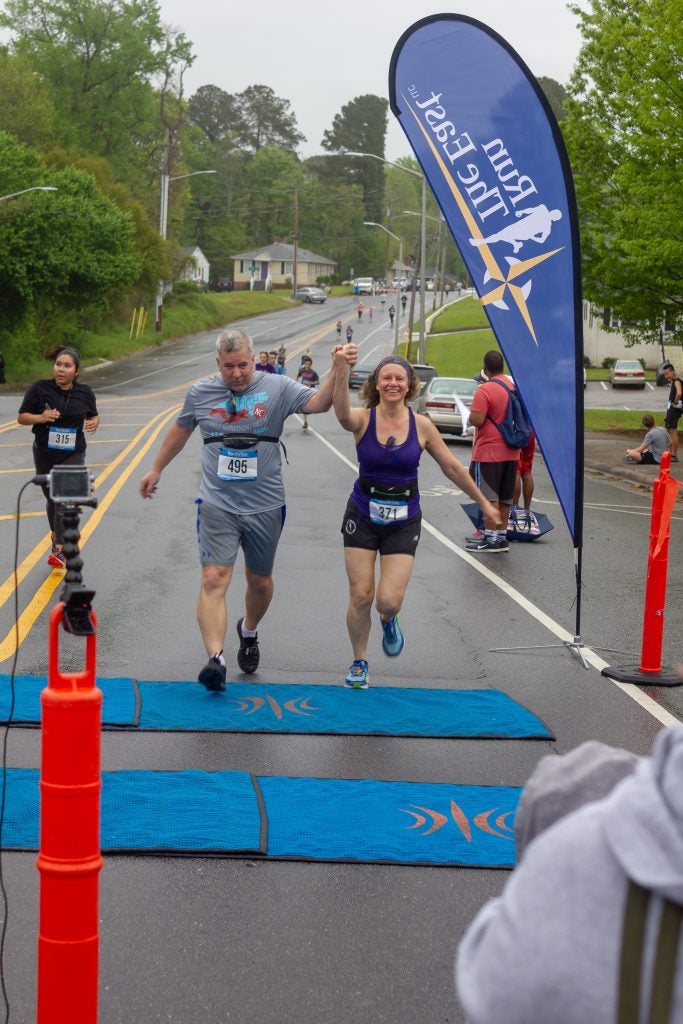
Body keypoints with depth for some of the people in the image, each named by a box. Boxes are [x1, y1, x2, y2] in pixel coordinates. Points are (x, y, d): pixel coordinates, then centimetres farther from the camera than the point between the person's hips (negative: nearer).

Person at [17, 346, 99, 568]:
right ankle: (56, 535, 40)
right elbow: (21, 417, -3)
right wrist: (40, 417, -23)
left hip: (73, 455, -1)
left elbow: (93, 415, 15)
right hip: (44, 454, 1)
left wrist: (94, 423, -9)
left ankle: (59, 550, -21)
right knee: (51, 498, 15)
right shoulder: (40, 389, -9)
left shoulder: (84, 392, -3)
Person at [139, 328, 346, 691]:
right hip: (217, 505, 0)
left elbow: (319, 403, -19)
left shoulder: (277, 388, -4)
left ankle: (249, 631, 46)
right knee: (214, 580, -16)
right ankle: (215, 659, -25)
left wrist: (337, 371, -36)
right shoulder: (200, 392, 2)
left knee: (260, 582, 17)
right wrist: (156, 469, 28)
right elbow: (180, 429, 20)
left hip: (265, 506, 0)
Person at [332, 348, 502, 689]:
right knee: (360, 595, -1)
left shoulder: (421, 426, -5)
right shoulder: (363, 419, -10)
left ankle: (389, 621, 31)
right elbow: (342, 413, -36)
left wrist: (483, 502, 11)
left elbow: (452, 467, 6)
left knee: (389, 599, -9)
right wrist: (342, 372, -54)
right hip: (363, 517, 0)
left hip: (403, 522, 1)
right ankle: (358, 663, 23)